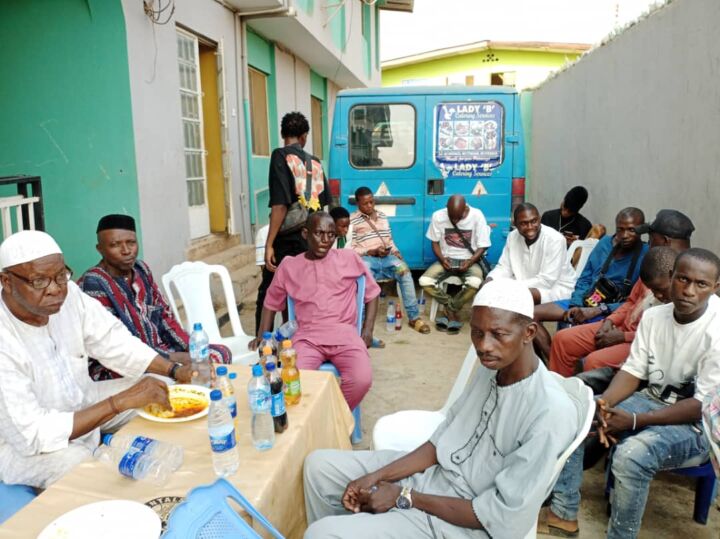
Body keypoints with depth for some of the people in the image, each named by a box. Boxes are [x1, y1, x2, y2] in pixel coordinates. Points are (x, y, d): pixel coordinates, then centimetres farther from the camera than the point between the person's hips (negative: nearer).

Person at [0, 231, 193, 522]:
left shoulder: (68, 294, -17)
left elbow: (114, 343, -7)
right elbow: (33, 433, -32)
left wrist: (176, 370, -21)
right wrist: (120, 402, -37)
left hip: (78, 404, 7)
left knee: (163, 398, 0)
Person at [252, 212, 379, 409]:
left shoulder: (349, 258, 7)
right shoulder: (288, 265, 10)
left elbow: (371, 293, 17)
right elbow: (272, 302, 24)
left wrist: (368, 330, 5)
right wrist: (262, 335, 15)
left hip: (344, 334, 0)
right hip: (308, 337, 0)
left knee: (361, 380, -27)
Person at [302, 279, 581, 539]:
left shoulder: (551, 413, -28)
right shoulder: (490, 367, -3)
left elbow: (501, 516, -23)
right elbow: (443, 439, 4)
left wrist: (405, 498, -18)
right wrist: (376, 476, -7)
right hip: (435, 473, 8)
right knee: (320, 465, 8)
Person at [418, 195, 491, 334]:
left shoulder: (477, 216, -14)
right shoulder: (438, 216, -9)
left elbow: (482, 246, -8)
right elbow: (435, 242, 2)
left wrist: (469, 262, -23)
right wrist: (442, 259, -16)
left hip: (469, 260, -2)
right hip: (447, 259, 2)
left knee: (475, 283, -36)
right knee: (424, 281, -24)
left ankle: (449, 312, -11)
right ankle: (453, 313, -7)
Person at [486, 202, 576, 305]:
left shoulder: (555, 239, -23)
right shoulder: (513, 237, -5)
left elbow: (547, 281, -26)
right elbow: (504, 267, -2)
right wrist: (489, 281, -23)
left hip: (558, 288, -6)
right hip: (526, 286, 6)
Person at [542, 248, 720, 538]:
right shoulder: (653, 315, -3)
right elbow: (633, 371, -1)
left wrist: (634, 421, -27)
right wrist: (603, 404, -21)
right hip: (653, 401, 7)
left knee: (630, 455, -34)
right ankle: (563, 513, 2)